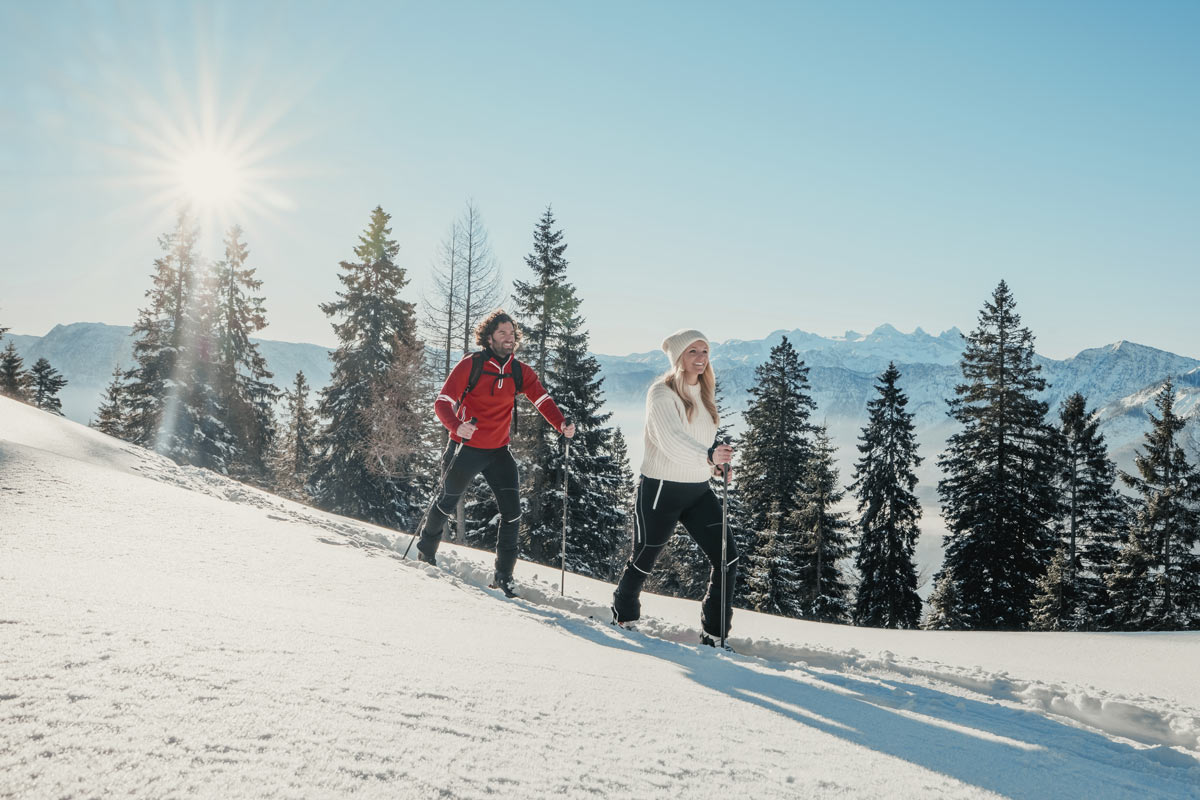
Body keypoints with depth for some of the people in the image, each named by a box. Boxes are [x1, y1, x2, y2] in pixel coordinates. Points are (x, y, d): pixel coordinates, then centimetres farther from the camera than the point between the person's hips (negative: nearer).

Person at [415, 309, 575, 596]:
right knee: (447, 502, 14)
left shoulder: (520, 372, 0)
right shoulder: (471, 364, -12)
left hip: (498, 451, 3)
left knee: (512, 512, -7)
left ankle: (504, 575, 5)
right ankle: (426, 551, 42)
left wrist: (561, 425, -33)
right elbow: (442, 402, -14)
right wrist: (457, 426, -35)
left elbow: (542, 399, -14)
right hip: (465, 449, -3)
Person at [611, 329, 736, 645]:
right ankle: (624, 616, 39)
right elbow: (671, 440, -30)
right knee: (644, 559, 11)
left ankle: (714, 633, 5)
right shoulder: (661, 393, -14)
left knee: (727, 557, -6)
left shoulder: (705, 393, 11)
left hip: (698, 490, 6)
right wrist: (708, 456, -46)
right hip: (661, 489, -6)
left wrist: (717, 464, 4)